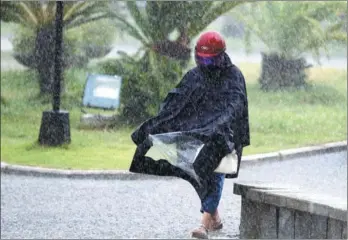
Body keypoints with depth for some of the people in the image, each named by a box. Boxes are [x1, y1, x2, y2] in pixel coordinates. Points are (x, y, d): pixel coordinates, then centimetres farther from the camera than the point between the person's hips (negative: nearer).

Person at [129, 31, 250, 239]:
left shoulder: (233, 76, -8)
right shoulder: (195, 75, 5)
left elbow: (234, 105, -22)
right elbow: (175, 102, 1)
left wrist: (220, 125, -39)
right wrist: (156, 125, -10)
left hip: (221, 136, -5)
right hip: (197, 133, 5)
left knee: (213, 175, -14)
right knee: (198, 174, 5)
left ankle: (205, 223, -21)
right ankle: (215, 218, 21)